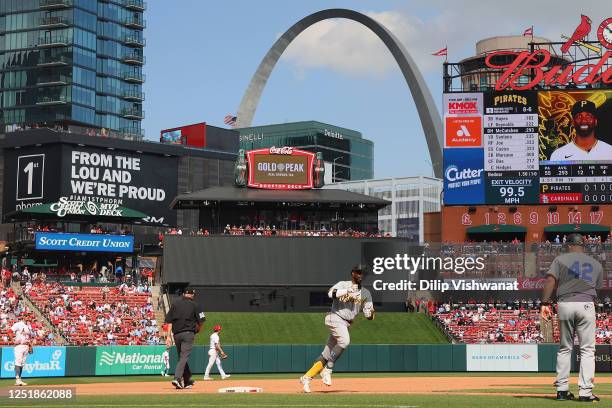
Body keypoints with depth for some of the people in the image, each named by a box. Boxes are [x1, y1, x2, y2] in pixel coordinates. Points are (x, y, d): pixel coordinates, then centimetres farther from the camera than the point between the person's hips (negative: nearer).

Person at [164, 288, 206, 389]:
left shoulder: (175, 304, 12)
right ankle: (177, 378, -26)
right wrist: (197, 329, 20)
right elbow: (201, 321, 0)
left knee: (182, 357, 15)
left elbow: (169, 321, 5)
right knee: (184, 357, -9)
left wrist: (168, 336, 3)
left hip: (176, 334, 4)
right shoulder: (194, 305, 2)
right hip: (188, 333, -4)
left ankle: (187, 381, 21)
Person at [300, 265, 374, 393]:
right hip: (335, 318, -6)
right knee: (344, 341, -30)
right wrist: (347, 291, -29)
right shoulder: (343, 284, 0)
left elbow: (368, 315, 5)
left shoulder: (365, 293, 12)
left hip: (346, 324, 6)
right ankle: (327, 370, -20)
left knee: (327, 353, 4)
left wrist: (371, 314, -18)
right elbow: (331, 293, -21)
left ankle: (307, 377, 11)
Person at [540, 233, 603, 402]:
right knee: (587, 349, 2)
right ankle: (585, 391, -6)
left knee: (564, 348, 12)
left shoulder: (560, 259, 8)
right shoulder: (596, 263, 15)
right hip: (586, 305, -1)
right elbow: (598, 288, 13)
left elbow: (550, 280, -6)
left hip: (564, 305, 1)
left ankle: (562, 389, 11)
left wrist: (544, 303, -9)